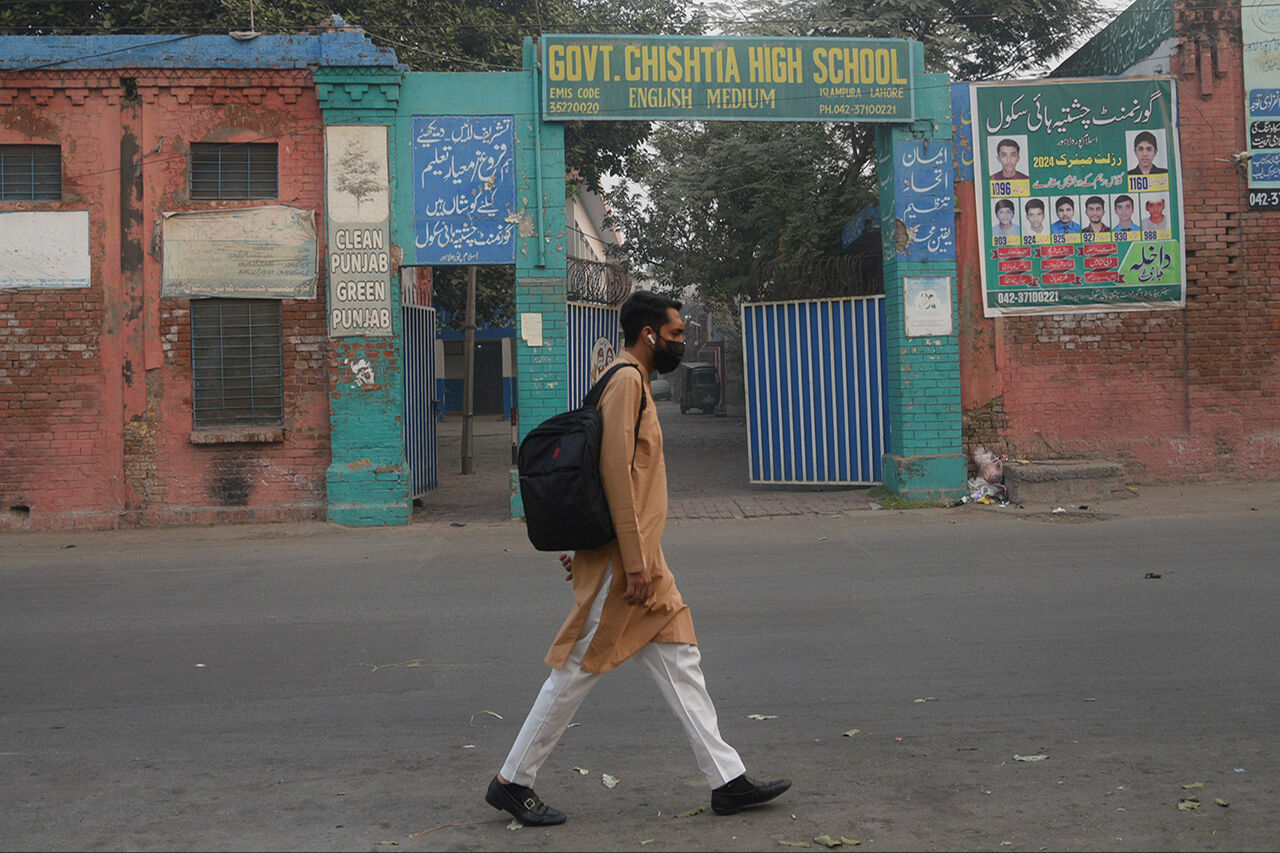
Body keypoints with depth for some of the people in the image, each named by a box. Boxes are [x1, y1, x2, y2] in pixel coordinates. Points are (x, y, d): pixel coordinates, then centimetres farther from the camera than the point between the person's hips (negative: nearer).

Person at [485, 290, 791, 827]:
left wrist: (578, 545, 20)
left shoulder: (633, 382, 18)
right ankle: (511, 783, 10)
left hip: (644, 563, 10)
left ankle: (727, 781, 13)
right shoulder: (626, 380, -14)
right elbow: (616, 471, -21)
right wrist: (635, 563, -22)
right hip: (624, 562, -10)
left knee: (680, 662, 9)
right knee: (579, 670, -2)